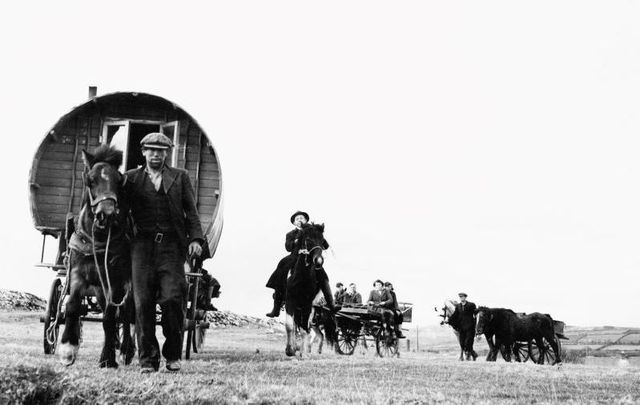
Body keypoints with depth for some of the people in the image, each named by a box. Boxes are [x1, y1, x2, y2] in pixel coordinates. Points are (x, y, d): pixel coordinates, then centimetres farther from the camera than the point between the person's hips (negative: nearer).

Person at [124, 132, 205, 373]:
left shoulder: (180, 177, 14)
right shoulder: (131, 178, 15)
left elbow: (191, 212, 9)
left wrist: (196, 239, -5)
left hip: (172, 246, -1)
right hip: (142, 245, 1)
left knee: (172, 299, -10)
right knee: (143, 303, -2)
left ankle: (173, 355, 7)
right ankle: (147, 360, 7)